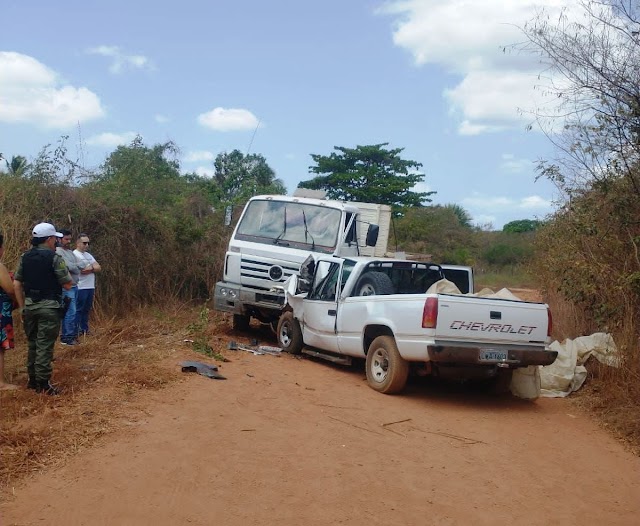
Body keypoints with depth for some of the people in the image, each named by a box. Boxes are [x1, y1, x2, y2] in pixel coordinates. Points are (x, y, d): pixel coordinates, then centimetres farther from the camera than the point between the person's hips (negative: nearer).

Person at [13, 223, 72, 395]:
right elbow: (68, 284, -10)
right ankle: (43, 384, 0)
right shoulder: (54, 258, -11)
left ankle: (33, 380, 24)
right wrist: (64, 271, 9)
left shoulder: (25, 257, 7)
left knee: (33, 343, 17)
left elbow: (16, 284, 6)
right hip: (48, 307, -6)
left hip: (30, 305, 6)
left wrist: (22, 307, 13)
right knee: (44, 346, -2)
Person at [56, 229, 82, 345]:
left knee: (71, 312, 13)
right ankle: (67, 338, -4)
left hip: (74, 286, 9)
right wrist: (76, 266, 0)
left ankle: (71, 335, 19)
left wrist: (73, 266, -4)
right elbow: (70, 267, -18)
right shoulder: (58, 252, -12)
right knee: (71, 312, -9)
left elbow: (80, 265, 13)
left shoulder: (70, 251, 17)